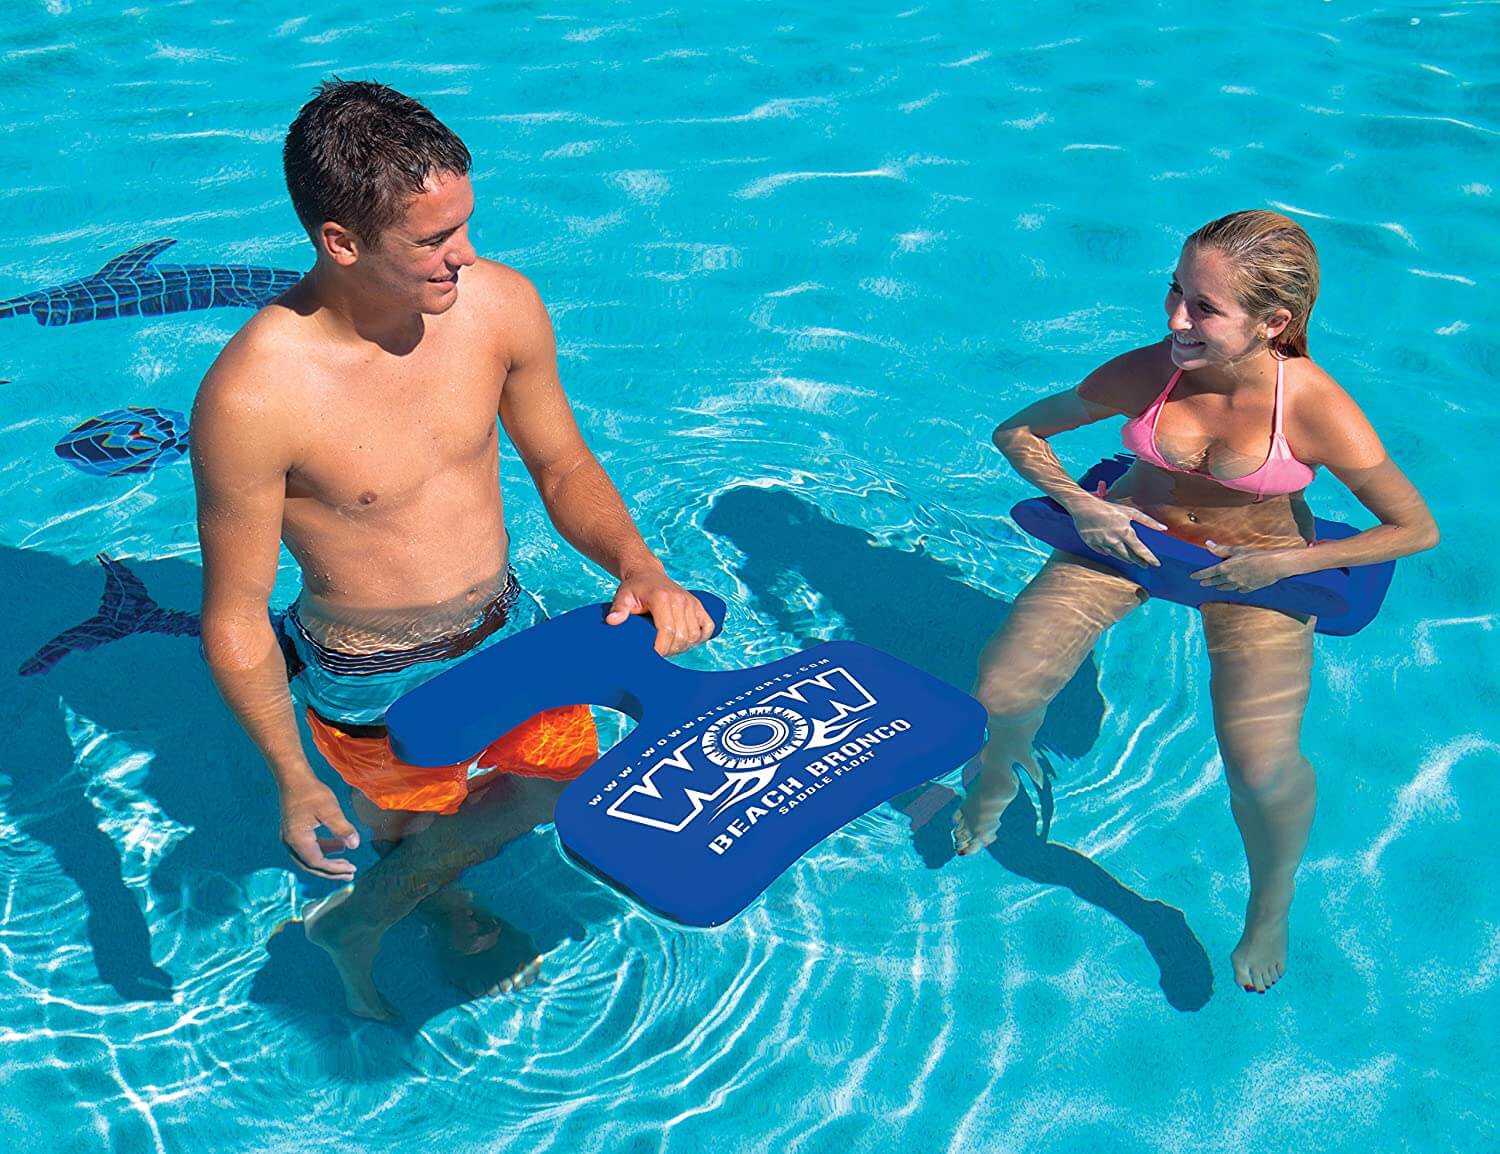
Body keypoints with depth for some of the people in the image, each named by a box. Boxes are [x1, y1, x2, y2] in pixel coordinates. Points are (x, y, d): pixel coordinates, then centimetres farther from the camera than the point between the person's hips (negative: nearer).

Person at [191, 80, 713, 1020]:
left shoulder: (501, 303, -18)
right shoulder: (252, 396, -32)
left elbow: (562, 465, -2)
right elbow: (235, 619, -20)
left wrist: (639, 567, -19)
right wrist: (294, 782, -16)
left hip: (508, 627, 6)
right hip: (376, 688, -6)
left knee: (564, 782, 26)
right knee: (411, 838, 19)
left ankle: (365, 915, 52)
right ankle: (453, 915, 57)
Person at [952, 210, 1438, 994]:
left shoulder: (1317, 411, -27)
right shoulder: (1146, 372, -21)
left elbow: (1417, 528, -14)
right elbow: (1018, 433, -5)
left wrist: (1287, 564, -19)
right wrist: (1081, 505, -19)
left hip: (1258, 565, -2)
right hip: (1130, 535, 2)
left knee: (1263, 769, -22)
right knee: (996, 700, -11)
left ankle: (1269, 909, 13)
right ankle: (996, 780, 29)